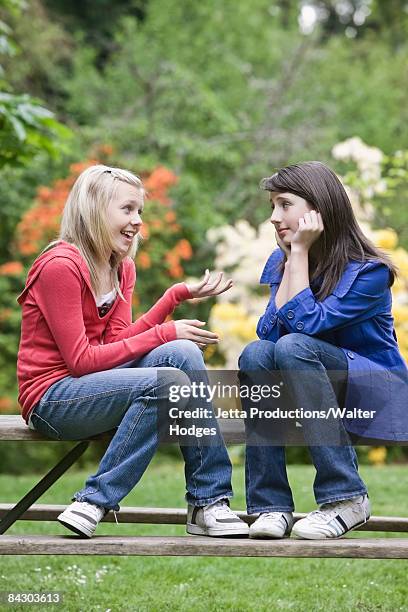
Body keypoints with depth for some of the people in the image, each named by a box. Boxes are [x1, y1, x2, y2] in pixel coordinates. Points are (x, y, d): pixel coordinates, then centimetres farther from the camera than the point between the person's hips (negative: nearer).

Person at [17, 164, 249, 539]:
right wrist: (164, 334, -17)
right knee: (167, 381, -28)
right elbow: (81, 360, -18)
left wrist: (178, 295, -11)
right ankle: (94, 502, -20)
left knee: (183, 352, -18)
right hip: (51, 400, -8)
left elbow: (117, 341, -3)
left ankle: (208, 503, -17)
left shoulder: (122, 268, 11)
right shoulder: (61, 266, -16)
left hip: (91, 384, 8)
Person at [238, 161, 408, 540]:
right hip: (318, 401, 5)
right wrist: (292, 257, -12)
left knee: (293, 346, -31)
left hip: (376, 397, -5)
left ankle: (346, 498, -29)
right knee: (256, 354, -24)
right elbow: (268, 332, -9)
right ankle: (270, 505, -25)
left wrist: (299, 253, -20)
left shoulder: (368, 271, -15)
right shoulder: (279, 262, 4)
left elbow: (309, 325, -26)